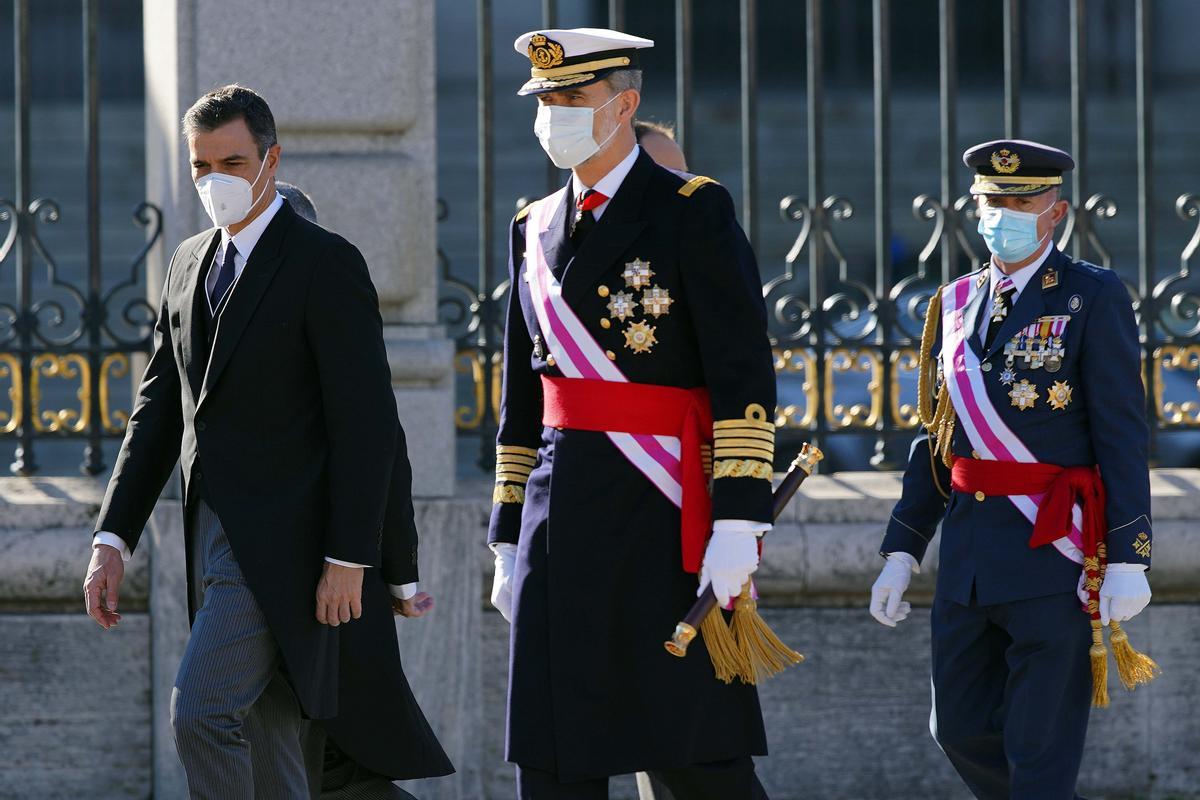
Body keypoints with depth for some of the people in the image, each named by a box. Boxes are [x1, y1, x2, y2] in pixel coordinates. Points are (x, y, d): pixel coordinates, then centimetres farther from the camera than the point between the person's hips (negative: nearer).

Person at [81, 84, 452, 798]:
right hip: (215, 539, 8)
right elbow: (160, 409, 14)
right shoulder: (191, 264, 14)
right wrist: (113, 540, 6)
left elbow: (365, 422, -13)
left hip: (284, 543, -8)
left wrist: (349, 559, -17)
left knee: (202, 711, -19)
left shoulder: (327, 264, -9)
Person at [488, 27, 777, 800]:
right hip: (561, 514, 6)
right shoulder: (537, 229, 15)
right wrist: (510, 540, 16)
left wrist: (738, 525, -18)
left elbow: (745, 378, -11)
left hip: (664, 517, -6)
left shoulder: (695, 212, -5)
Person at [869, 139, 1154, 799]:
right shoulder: (956, 304, 12)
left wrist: (1128, 559, -15)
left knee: (1040, 746, -4)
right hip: (968, 557, 6)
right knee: (961, 729, 10)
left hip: (1053, 554, -6)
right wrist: (902, 551, 11)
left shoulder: (1094, 298, -5)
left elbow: (1123, 434, -9)